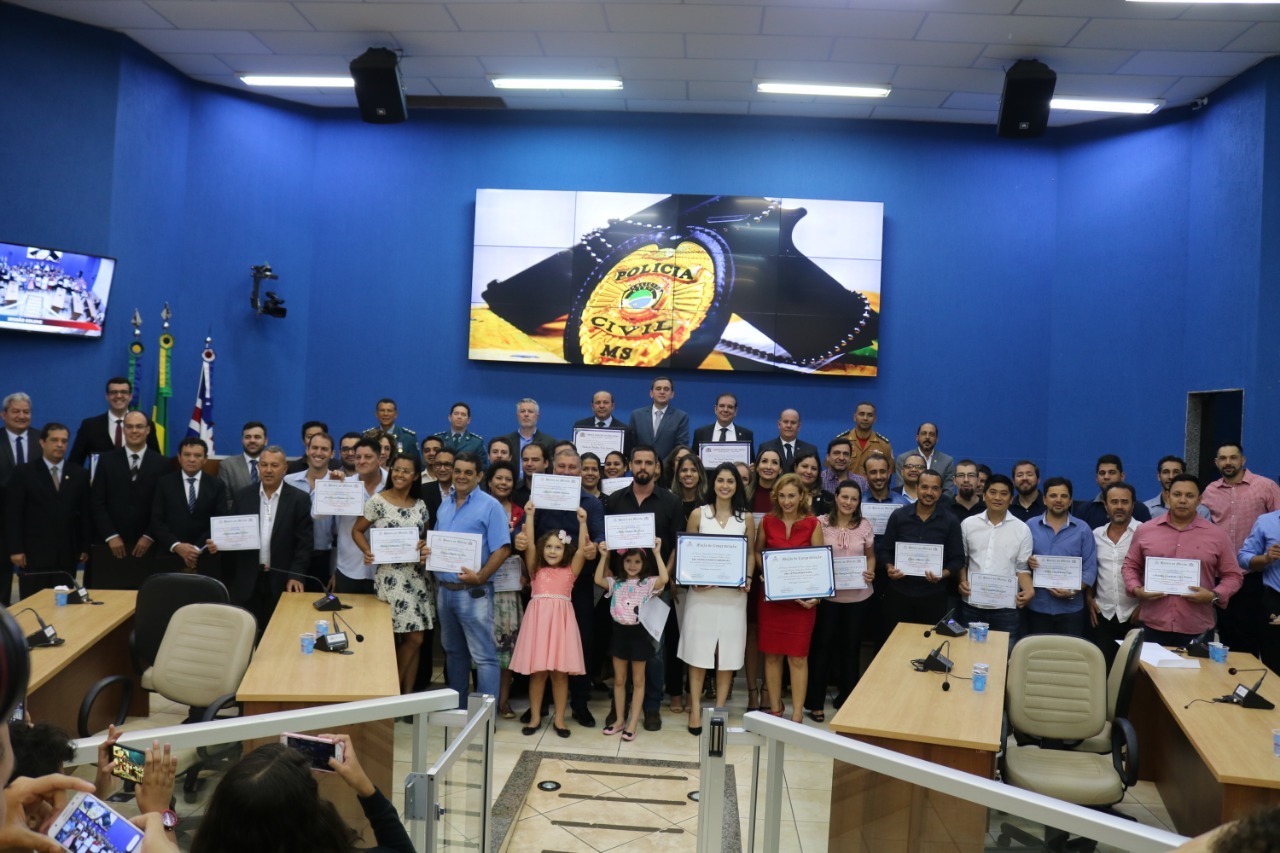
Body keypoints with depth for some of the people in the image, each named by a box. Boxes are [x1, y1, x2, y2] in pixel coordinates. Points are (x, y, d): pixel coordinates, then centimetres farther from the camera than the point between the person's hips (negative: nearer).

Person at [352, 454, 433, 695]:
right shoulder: (378, 501, -3)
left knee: (416, 639, 5)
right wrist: (369, 552, -13)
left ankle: (407, 693, 17)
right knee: (413, 638, -7)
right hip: (391, 575, -5)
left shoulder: (420, 505, 8)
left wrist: (425, 546, -5)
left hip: (418, 574, 5)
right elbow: (357, 531, 3)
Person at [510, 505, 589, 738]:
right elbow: (529, 545, 0)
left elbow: (582, 550, -3)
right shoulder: (536, 569, 10)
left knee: (560, 672, 3)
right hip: (538, 619, 1)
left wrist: (582, 523, -9)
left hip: (560, 621, 0)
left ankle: (559, 719, 14)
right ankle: (535, 717, 17)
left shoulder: (570, 571, 8)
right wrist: (529, 516, -3)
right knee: (537, 671, 5)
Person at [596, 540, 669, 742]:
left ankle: (632, 723, 13)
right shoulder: (616, 582, 3)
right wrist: (604, 555, -13)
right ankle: (620, 720, 24)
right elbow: (598, 579, -12)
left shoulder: (648, 583, -5)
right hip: (619, 632, 3)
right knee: (619, 680, 12)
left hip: (639, 633, -3)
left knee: (637, 681, 6)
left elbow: (664, 579, -24)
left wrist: (657, 553, -23)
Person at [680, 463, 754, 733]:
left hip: (733, 592, 1)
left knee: (728, 651, 4)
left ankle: (719, 709, 14)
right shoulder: (698, 514, 2)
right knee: (698, 650, 1)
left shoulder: (746, 518, 6)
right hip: (702, 591, -1)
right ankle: (696, 709, 9)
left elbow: (751, 554, 11)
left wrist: (748, 579, -6)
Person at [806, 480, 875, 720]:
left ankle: (846, 699, 27)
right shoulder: (821, 523, -5)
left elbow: (871, 556, 13)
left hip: (858, 596, 2)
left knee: (851, 647, 12)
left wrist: (871, 572, -6)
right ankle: (815, 702, 15)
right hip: (827, 594, -2)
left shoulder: (864, 526, 2)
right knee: (822, 646, 4)